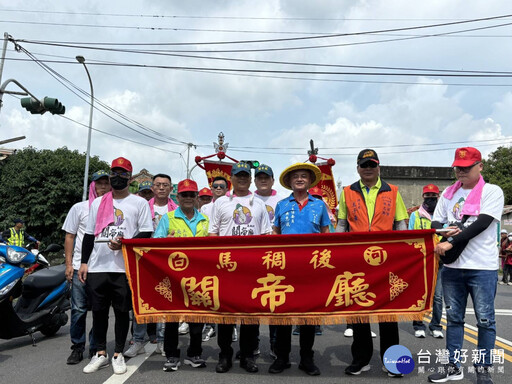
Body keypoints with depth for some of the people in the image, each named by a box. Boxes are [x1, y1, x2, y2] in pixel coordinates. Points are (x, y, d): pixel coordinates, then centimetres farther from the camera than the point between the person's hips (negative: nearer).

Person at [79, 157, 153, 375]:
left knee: (122, 311, 5)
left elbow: (146, 234, -3)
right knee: (98, 311, 10)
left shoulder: (139, 203, 2)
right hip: (97, 267, 4)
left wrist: (124, 243, -19)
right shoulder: (97, 203, 14)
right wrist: (84, 262, 9)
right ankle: (101, 354, 25)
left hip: (124, 267, -3)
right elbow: (89, 234, 15)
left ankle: (118, 354, 19)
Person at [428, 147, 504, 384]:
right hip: (452, 266, 4)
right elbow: (435, 223, 12)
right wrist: (444, 230, -11)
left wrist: (451, 242, -20)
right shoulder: (448, 193, 11)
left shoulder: (492, 192, -2)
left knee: (485, 320, 4)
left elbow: (482, 223, -15)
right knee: (454, 318, 11)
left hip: (482, 267, -4)